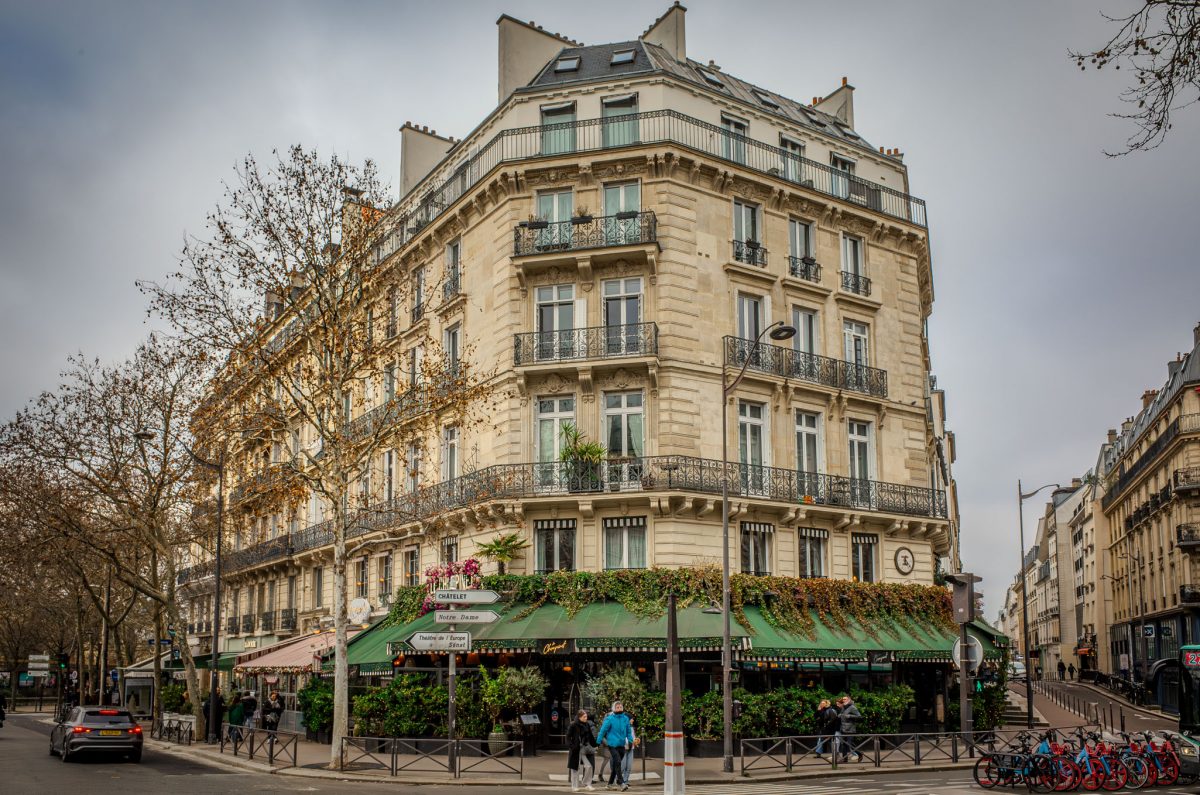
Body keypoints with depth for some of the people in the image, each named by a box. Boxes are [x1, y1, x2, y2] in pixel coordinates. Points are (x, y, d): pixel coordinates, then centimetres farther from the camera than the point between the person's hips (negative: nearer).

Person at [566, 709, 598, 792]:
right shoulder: (573, 725, -10)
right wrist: (571, 746, -18)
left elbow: (591, 737, 13)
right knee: (575, 768, 4)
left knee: (589, 766, -4)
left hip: (585, 749, 4)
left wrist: (594, 745, 9)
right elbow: (568, 737, -8)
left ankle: (586, 784, 12)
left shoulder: (587, 725, 5)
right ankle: (574, 786, 15)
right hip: (576, 750, -4)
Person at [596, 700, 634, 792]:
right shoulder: (609, 719, -7)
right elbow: (603, 730, -5)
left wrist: (630, 740, 1)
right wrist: (598, 742, -4)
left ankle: (610, 783, 23)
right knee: (618, 763, -16)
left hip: (621, 745, 5)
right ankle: (622, 783, -19)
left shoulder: (625, 718, 7)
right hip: (612, 744, -5)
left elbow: (628, 731, 14)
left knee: (616, 765, 12)